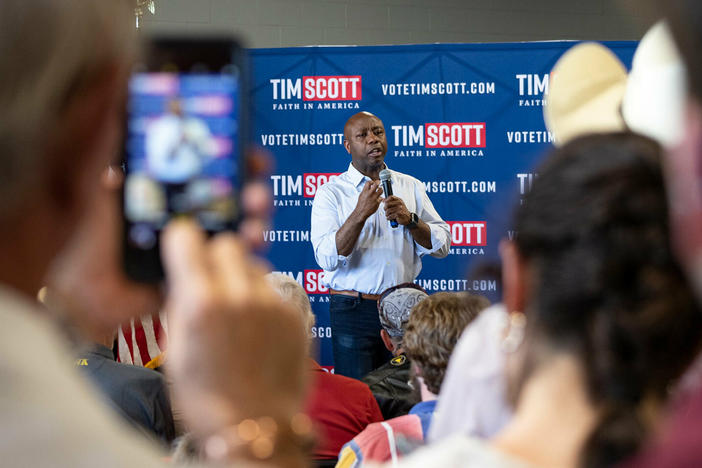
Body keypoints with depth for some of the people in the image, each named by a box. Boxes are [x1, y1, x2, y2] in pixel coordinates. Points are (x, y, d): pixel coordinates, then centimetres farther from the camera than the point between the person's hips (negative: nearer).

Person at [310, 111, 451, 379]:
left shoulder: (411, 187, 12)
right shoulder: (331, 193, 1)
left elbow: (442, 246, 7)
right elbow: (327, 258, -12)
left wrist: (410, 220, -10)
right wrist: (360, 214, -21)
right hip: (354, 310, -3)